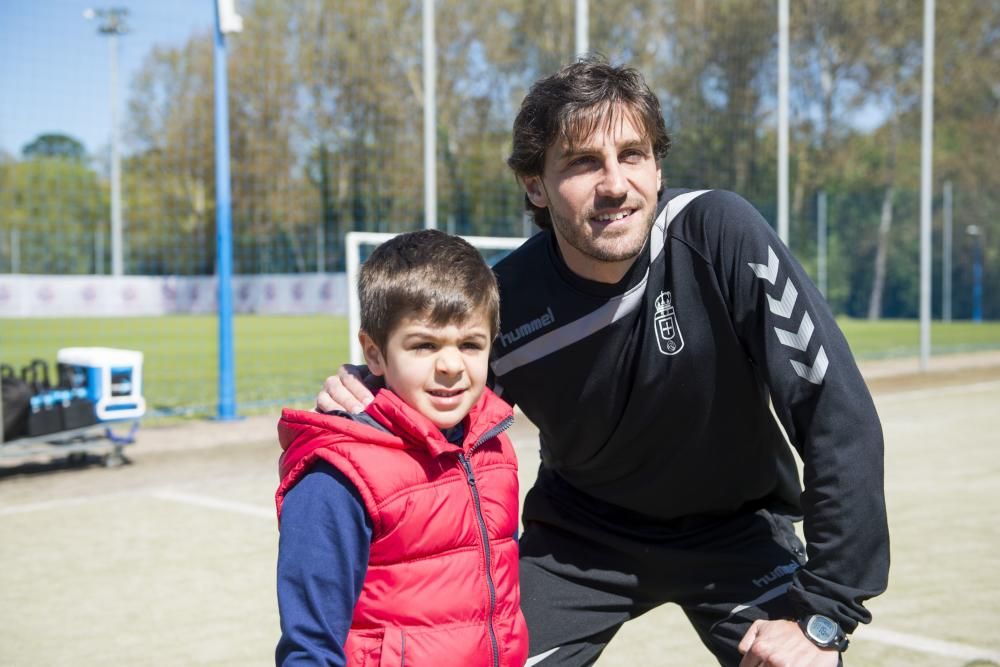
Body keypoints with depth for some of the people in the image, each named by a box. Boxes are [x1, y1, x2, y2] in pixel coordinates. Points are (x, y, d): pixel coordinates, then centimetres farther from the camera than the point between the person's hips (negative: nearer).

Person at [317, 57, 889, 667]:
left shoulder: (722, 234, -27)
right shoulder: (505, 302, -20)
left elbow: (839, 415, -26)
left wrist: (823, 615, -25)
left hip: (734, 529, -1)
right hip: (580, 536, 2)